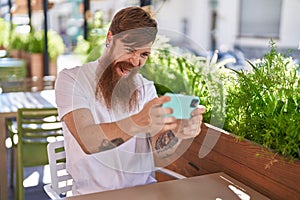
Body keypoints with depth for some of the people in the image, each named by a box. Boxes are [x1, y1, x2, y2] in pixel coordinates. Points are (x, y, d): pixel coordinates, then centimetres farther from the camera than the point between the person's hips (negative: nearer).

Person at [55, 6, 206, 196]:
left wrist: (177, 132, -24)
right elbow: (87, 142, -22)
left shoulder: (146, 87, 7)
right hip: (94, 192, -2)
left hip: (144, 187, 3)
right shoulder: (71, 79, -7)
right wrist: (138, 122, -38)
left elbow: (160, 151, -2)